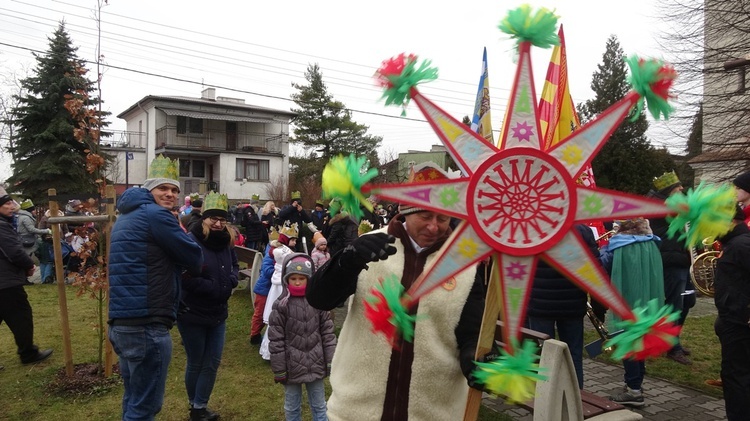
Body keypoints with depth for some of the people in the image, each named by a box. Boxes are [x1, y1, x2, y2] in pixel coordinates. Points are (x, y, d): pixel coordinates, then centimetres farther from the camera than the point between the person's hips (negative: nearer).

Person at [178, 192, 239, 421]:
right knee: (195, 363, 12)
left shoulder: (226, 242, 0)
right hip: (192, 314, -6)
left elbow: (235, 266, 13)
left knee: (212, 362, 13)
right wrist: (214, 287, -22)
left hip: (218, 313, 6)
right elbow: (185, 278, -27)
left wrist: (232, 280, -9)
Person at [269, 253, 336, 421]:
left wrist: (331, 362, 1)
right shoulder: (281, 306, -10)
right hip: (292, 367, -1)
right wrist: (279, 370, -6)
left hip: (315, 365, 2)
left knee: (319, 407, 16)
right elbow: (276, 340, -7)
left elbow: (327, 333, 2)